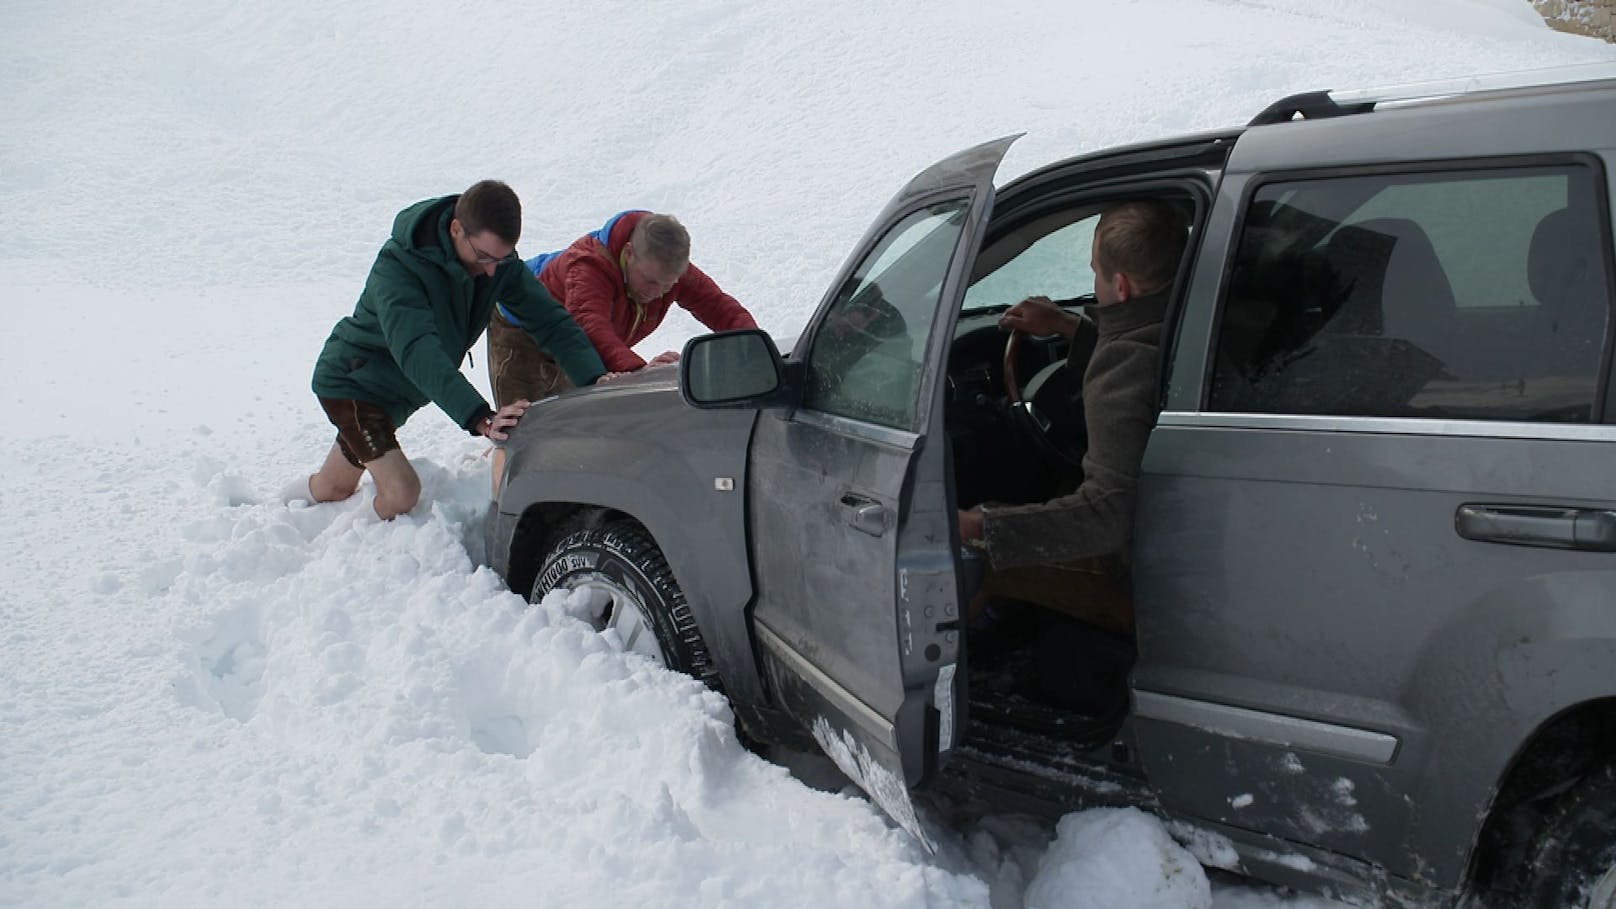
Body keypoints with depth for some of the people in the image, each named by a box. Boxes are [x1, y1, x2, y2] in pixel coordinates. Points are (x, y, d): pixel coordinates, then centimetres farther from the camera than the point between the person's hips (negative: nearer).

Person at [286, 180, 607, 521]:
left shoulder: (500, 261, -16)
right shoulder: (398, 267, -34)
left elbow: (549, 319, -21)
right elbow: (417, 351, -47)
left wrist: (596, 381, -40)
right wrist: (480, 418, -60)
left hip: (398, 393, 7)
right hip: (352, 381, -7)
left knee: (335, 487, 21)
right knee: (401, 492, -21)